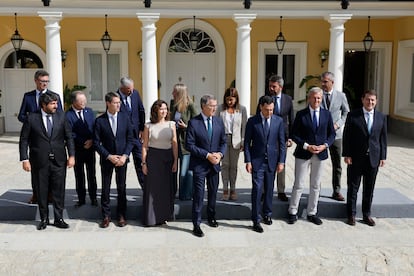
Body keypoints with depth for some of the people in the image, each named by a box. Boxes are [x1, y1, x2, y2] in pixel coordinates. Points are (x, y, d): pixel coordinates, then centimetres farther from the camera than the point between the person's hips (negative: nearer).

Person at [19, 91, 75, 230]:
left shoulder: (61, 116, 2)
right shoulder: (32, 118, -4)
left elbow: (69, 137, 5)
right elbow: (24, 140, -1)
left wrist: (71, 155, -2)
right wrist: (24, 159, -8)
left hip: (59, 161, 1)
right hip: (39, 161, -1)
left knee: (59, 191, 6)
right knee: (41, 192, 9)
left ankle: (58, 219, 18)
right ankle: (44, 219, 24)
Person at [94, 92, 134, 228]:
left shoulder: (125, 117, -1)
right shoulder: (99, 120, -6)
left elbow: (130, 138, 1)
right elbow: (96, 142, -4)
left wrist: (125, 155, -9)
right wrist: (109, 156, -12)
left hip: (122, 158, 1)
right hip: (107, 159, -1)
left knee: (121, 187, 7)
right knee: (105, 188, 6)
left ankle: (121, 215, 19)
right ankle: (106, 216, 18)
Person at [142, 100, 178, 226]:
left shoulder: (171, 124, 4)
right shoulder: (149, 126, -1)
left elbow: (175, 144, 4)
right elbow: (145, 146, 1)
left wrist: (175, 161, -1)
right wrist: (144, 163, -3)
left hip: (168, 157, 2)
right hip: (153, 157, -2)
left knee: (167, 187, 7)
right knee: (152, 188, 3)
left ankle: (164, 215, 23)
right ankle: (151, 218, 14)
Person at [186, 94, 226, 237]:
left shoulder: (218, 121, 3)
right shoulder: (193, 122, -12)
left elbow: (223, 142, 10)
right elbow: (189, 145, -14)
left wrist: (220, 154, -10)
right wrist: (207, 155, -18)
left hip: (214, 164, 5)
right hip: (199, 165, -5)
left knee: (213, 192, 18)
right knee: (198, 195, -2)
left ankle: (211, 217, 39)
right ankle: (196, 224, 8)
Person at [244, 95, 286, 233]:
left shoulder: (279, 121, 2)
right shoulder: (252, 121, -4)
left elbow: (282, 143, 4)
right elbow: (247, 143, -1)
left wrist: (281, 161, -1)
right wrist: (248, 161, -6)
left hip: (272, 161, 2)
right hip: (257, 161, -2)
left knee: (269, 189, 12)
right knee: (257, 189, -5)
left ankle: (267, 214, 31)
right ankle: (256, 220, 1)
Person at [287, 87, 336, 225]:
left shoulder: (327, 114, 5)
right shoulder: (301, 114, -3)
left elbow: (332, 134, 8)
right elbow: (294, 135, -5)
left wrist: (325, 145, -9)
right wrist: (306, 146, -16)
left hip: (321, 154, 3)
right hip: (303, 154, -3)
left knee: (316, 185, 11)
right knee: (298, 184, 2)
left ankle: (312, 213, 23)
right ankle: (293, 212, 15)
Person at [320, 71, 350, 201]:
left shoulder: (341, 96, -1)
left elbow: (346, 112, 8)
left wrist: (338, 124, -7)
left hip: (335, 134, 1)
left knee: (337, 165, 6)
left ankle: (336, 191, 17)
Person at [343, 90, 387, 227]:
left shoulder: (381, 117, 6)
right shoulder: (353, 115, -3)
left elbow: (383, 137, 8)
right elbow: (347, 136, -4)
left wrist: (383, 156, 3)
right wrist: (346, 154, -9)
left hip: (373, 158, 3)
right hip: (356, 158, -2)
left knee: (369, 188, 10)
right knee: (353, 187, 6)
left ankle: (366, 215, 23)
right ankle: (351, 214, 17)